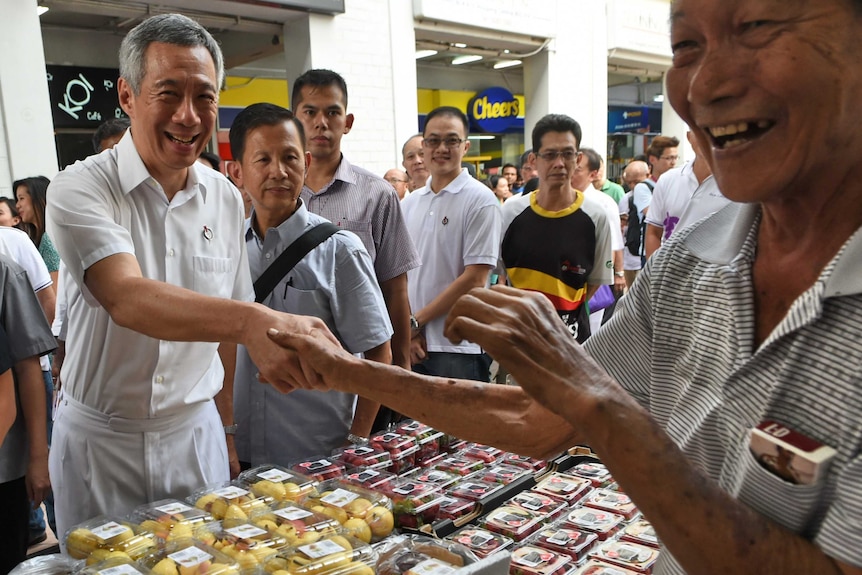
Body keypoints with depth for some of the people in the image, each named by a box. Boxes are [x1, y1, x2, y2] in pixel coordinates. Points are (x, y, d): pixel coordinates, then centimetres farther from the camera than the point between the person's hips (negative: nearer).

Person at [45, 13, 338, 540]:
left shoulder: (225, 198, -1)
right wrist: (251, 320, -50)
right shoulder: (81, 189, -15)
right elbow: (126, 299, -33)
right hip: (101, 439, -3)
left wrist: (225, 430, 8)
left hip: (195, 435, 3)